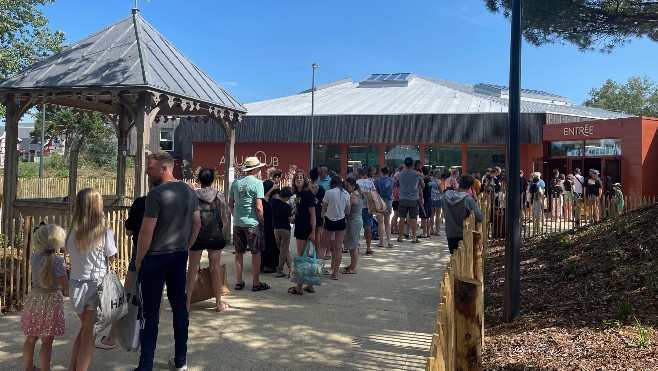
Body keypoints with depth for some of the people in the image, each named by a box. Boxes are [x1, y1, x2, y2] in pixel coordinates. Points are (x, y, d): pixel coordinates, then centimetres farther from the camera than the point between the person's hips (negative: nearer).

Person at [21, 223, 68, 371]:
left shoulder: (34, 257, -1)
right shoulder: (57, 260, -17)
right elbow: (65, 284, -18)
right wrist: (65, 292, 2)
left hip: (34, 299, 6)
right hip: (51, 301, -6)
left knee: (31, 338, 19)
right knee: (47, 342, 3)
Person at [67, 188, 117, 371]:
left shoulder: (72, 233, -5)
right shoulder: (105, 234, -14)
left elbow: (71, 254, 2)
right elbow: (111, 260, -5)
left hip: (76, 284, 4)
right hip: (96, 286, -4)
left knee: (85, 328, 22)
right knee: (89, 333, 9)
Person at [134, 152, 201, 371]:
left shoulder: (156, 194, -17)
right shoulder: (190, 192, 4)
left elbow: (146, 232, -17)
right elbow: (197, 225, 11)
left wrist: (138, 261, -7)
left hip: (155, 258, -6)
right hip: (180, 257, 6)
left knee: (151, 312, 2)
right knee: (180, 307, 13)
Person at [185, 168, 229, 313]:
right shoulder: (219, 197, -2)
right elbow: (224, 219, 2)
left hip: (197, 235, -1)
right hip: (215, 236, 1)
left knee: (192, 269, 7)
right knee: (215, 268, 9)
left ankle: (187, 303, 11)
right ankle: (218, 302, 16)